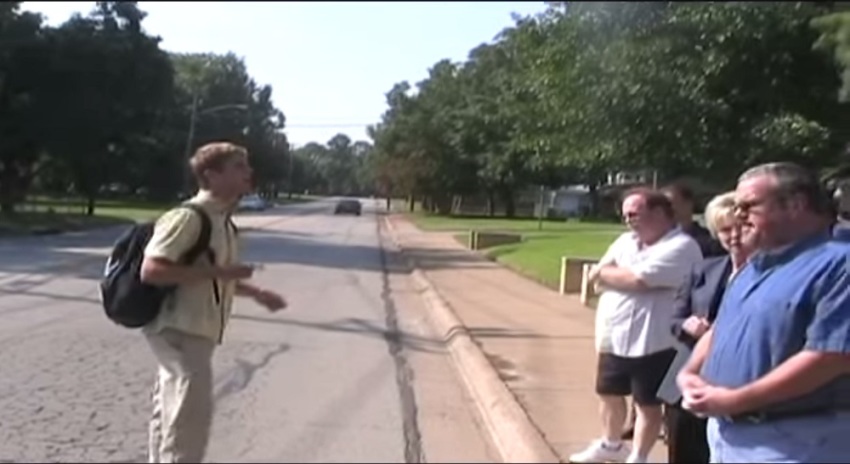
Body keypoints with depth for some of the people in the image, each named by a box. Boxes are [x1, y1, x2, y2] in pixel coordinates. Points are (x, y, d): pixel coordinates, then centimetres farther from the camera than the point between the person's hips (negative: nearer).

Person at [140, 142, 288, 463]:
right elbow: (151, 271, -26)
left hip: (197, 332, 10)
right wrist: (217, 271, -27)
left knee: (172, 415, 20)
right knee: (190, 417, -7)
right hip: (180, 331, -10)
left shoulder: (222, 221, 10)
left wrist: (256, 294, 16)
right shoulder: (187, 217, -19)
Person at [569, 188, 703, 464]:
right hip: (613, 338, 8)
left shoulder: (680, 247, -14)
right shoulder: (626, 241, 12)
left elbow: (638, 281, -24)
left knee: (647, 403, 7)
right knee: (609, 393, 21)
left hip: (650, 343, -8)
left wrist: (607, 272, -6)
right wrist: (622, 274, -12)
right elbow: (596, 278, 7)